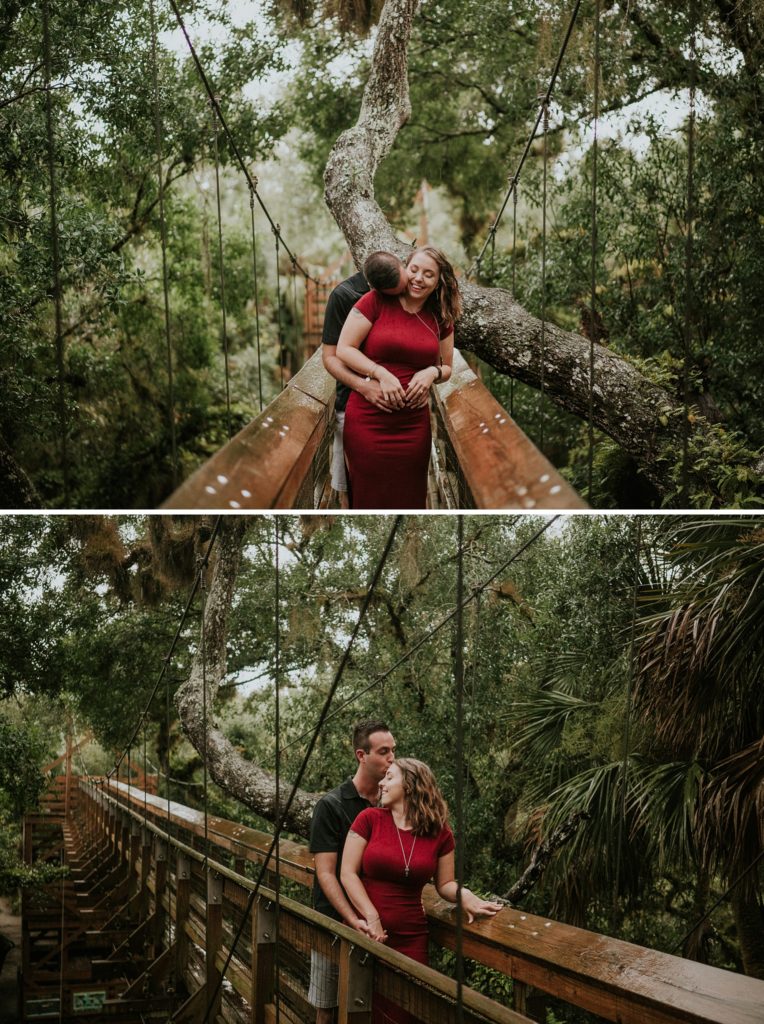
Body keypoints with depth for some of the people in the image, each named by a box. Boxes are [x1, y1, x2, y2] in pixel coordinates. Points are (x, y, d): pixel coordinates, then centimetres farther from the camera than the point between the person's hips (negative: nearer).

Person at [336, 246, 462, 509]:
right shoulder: (376, 301, -4)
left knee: (408, 498, 8)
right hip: (368, 423, -3)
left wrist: (432, 373, -5)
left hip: (415, 425, 3)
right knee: (368, 497, 4)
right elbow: (343, 349, -5)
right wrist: (381, 374, -17)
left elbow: (447, 368, 19)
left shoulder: (441, 319, 9)